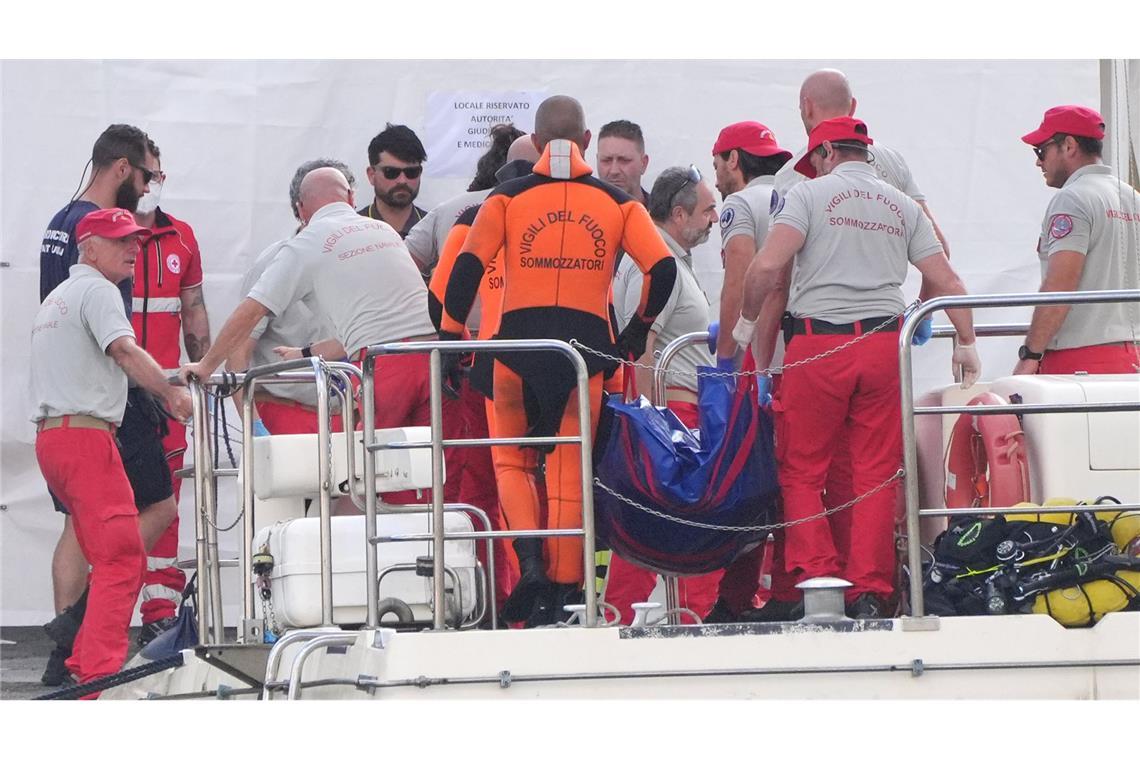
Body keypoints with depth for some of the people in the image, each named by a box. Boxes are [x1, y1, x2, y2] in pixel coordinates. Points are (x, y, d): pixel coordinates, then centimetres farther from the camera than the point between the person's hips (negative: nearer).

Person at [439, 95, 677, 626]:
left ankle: (529, 563, -6)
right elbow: (663, 268, 1)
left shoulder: (507, 198, 6)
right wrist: (638, 331, 14)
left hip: (519, 341, 0)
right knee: (571, 469, 8)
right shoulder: (617, 203, 9)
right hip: (588, 343, 1)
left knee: (512, 459, 16)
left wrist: (451, 335, 2)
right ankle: (561, 589, 6)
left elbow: (468, 267, -4)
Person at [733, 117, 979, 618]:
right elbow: (946, 282, 10)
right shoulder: (902, 206, 14)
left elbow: (768, 266, -10)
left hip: (818, 344, -3)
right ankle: (869, 592, 2)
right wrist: (966, 343, 23)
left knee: (801, 470, 5)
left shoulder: (811, 194, 1)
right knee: (877, 472, 7)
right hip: (883, 343, 3)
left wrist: (747, 321, 5)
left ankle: (816, 577, -9)